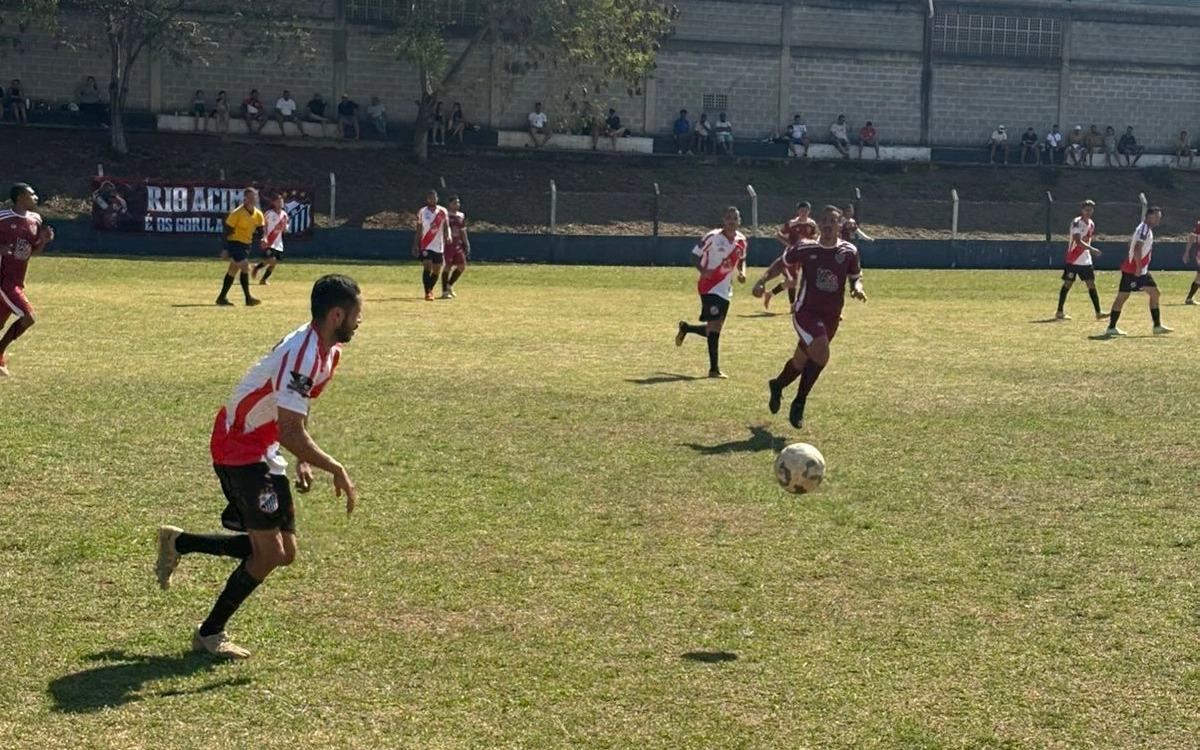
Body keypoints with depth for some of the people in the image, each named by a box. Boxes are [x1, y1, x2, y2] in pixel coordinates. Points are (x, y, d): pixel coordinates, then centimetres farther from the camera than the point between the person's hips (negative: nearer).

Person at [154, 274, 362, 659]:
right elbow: (289, 432, -32)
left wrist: (304, 462, 9)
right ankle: (210, 634, 6)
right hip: (239, 447, -9)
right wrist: (337, 470, -25)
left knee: (283, 552, 8)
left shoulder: (328, 350, 4)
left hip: (264, 451, 10)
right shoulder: (302, 354, -27)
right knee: (270, 552, -11)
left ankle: (178, 542, 23)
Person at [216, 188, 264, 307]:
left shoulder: (258, 215, 3)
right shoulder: (237, 213, -16)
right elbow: (228, 230, -13)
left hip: (246, 244, 8)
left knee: (233, 270, 13)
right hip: (235, 243, -8)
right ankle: (248, 298, -13)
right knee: (245, 267, -16)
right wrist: (226, 248, -15)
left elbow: (260, 232, 10)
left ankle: (222, 297, 21)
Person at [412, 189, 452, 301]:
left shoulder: (443, 212, 2)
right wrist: (415, 245, 5)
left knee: (436, 271, 8)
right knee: (427, 268, -18)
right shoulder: (422, 212, 2)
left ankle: (430, 289, 31)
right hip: (426, 245, -2)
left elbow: (446, 226, -6)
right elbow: (418, 229, 7)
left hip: (439, 246, 2)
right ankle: (427, 292, -17)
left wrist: (448, 236, -27)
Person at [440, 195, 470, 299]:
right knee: (447, 266, -7)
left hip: (458, 244, 7)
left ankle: (449, 285, 21)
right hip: (447, 244, -7)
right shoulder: (445, 215, -7)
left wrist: (466, 244, 14)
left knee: (462, 266, 4)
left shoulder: (461, 216, 13)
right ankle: (445, 291, 0)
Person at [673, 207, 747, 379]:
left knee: (714, 329, 11)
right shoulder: (713, 237, -12)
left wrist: (742, 273, 1)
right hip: (709, 287, -7)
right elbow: (696, 254, -5)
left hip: (725, 290, 7)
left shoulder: (741, 240, 5)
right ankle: (714, 369, -10)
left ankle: (685, 328, 40)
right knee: (714, 326, -15)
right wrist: (702, 270, -23)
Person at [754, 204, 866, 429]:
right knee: (821, 354, -25)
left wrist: (857, 288, -12)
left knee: (802, 360, 14)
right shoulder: (805, 248, -6)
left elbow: (855, 277, 11)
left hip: (831, 316, 4)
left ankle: (777, 384, 47)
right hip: (806, 311, -4)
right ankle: (799, 403, -7)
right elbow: (782, 263, 9)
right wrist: (763, 280, -2)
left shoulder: (849, 252, -2)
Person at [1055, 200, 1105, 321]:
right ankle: (1060, 312, 7)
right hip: (1073, 260, -7)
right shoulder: (1076, 222, -14)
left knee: (1091, 284, 3)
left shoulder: (1091, 224, 9)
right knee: (1068, 284, -1)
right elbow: (1078, 241, -25)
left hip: (1086, 260, 7)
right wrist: (1092, 249, -34)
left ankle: (1098, 313, 3)